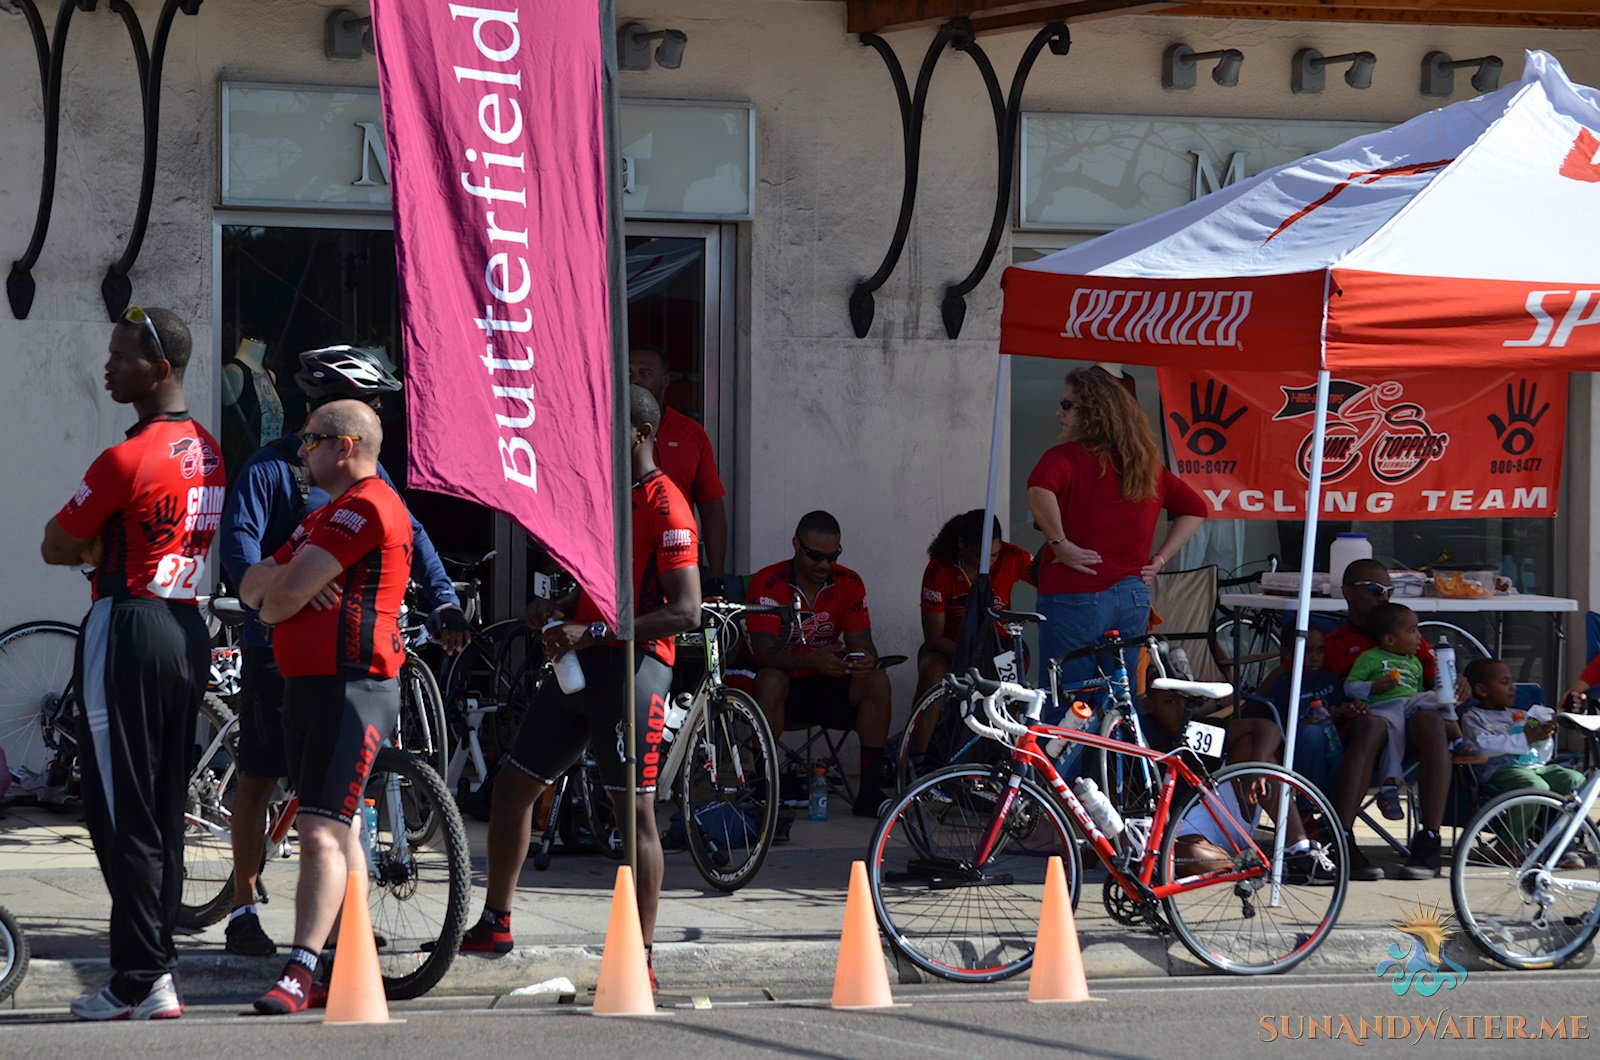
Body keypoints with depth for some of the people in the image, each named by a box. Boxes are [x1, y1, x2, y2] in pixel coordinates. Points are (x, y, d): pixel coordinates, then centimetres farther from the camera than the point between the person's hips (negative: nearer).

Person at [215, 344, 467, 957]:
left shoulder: (366, 473, 11)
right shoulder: (272, 468, -7)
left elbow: (410, 538, 9)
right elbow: (239, 543, -17)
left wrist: (444, 603, -5)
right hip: (280, 646, -5)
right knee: (260, 778, 1)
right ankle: (243, 912, 9)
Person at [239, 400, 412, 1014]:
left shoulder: (366, 507, -12)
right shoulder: (327, 515, 23)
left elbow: (288, 596, -18)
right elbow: (252, 588, 16)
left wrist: (273, 602, 5)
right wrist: (280, 578, -7)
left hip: (350, 690, -11)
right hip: (306, 687, 11)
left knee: (321, 834, -17)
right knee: (340, 831, 13)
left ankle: (300, 973, -24)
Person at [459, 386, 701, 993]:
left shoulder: (665, 506, -11)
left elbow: (686, 611, -19)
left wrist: (594, 632, -21)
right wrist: (561, 610, 8)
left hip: (632, 667, -9)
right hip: (579, 664, 9)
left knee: (634, 809, -9)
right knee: (512, 786, 12)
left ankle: (642, 959, -5)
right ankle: (495, 925, 26)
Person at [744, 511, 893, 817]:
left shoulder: (849, 583, -2)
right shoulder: (768, 583, -16)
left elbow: (860, 641, -7)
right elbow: (764, 652, -25)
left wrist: (866, 659, -34)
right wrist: (813, 659, -43)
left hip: (825, 687, 4)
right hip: (784, 682, -4)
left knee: (877, 682, -22)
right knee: (771, 681, -37)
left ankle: (869, 789, -21)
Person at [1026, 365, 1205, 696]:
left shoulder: (1066, 457, -7)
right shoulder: (1147, 464, 14)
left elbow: (1040, 489, -29)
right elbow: (1195, 508, 24)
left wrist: (1059, 543, -17)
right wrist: (1157, 560, 17)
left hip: (1075, 597, -7)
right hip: (1134, 598, 7)